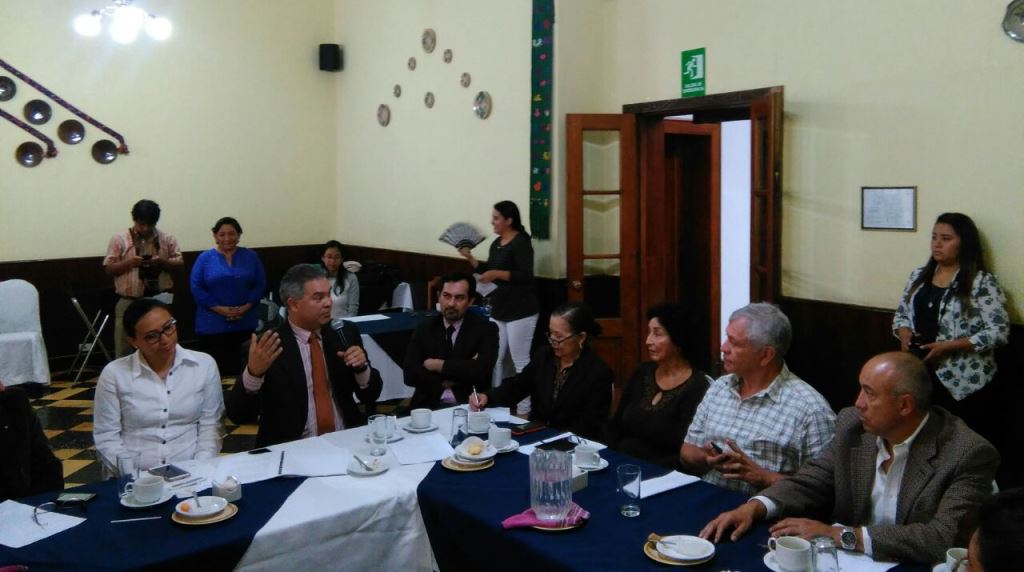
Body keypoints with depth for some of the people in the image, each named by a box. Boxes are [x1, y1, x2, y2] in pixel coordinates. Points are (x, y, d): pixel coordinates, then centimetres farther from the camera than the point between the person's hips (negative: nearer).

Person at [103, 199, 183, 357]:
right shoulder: (119, 239, 1)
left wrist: (162, 261, -12)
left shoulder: (167, 239, 5)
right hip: (129, 302, -1)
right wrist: (128, 262, -15)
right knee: (125, 348, 3)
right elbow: (109, 269, 2)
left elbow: (180, 263, 6)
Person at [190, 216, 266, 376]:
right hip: (213, 325, -1)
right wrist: (219, 309, -12)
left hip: (245, 324, 2)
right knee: (218, 369, -6)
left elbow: (260, 284, 6)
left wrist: (246, 307, -9)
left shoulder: (250, 257, 9)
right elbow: (196, 288, -2)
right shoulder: (205, 258, 3)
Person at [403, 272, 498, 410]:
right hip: (428, 406, 2)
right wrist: (461, 374, -10)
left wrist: (439, 365, -8)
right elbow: (410, 373, -3)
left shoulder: (485, 329, 1)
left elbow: (482, 371, -15)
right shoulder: (425, 327, 9)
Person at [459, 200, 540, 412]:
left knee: (521, 362, -3)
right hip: (498, 311, 8)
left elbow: (526, 276, -21)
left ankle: (525, 410, 5)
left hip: (520, 312, -8)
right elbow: (488, 272, 20)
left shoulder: (521, 243, -13)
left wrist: (497, 274, -26)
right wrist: (470, 258, 8)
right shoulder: (497, 243, 12)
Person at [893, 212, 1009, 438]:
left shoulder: (982, 282, -8)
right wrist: (904, 335, -5)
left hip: (964, 381, -5)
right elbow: (901, 315, 17)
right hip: (920, 375, 5)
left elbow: (998, 331, -14)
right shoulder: (918, 276, 9)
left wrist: (947, 346, -19)